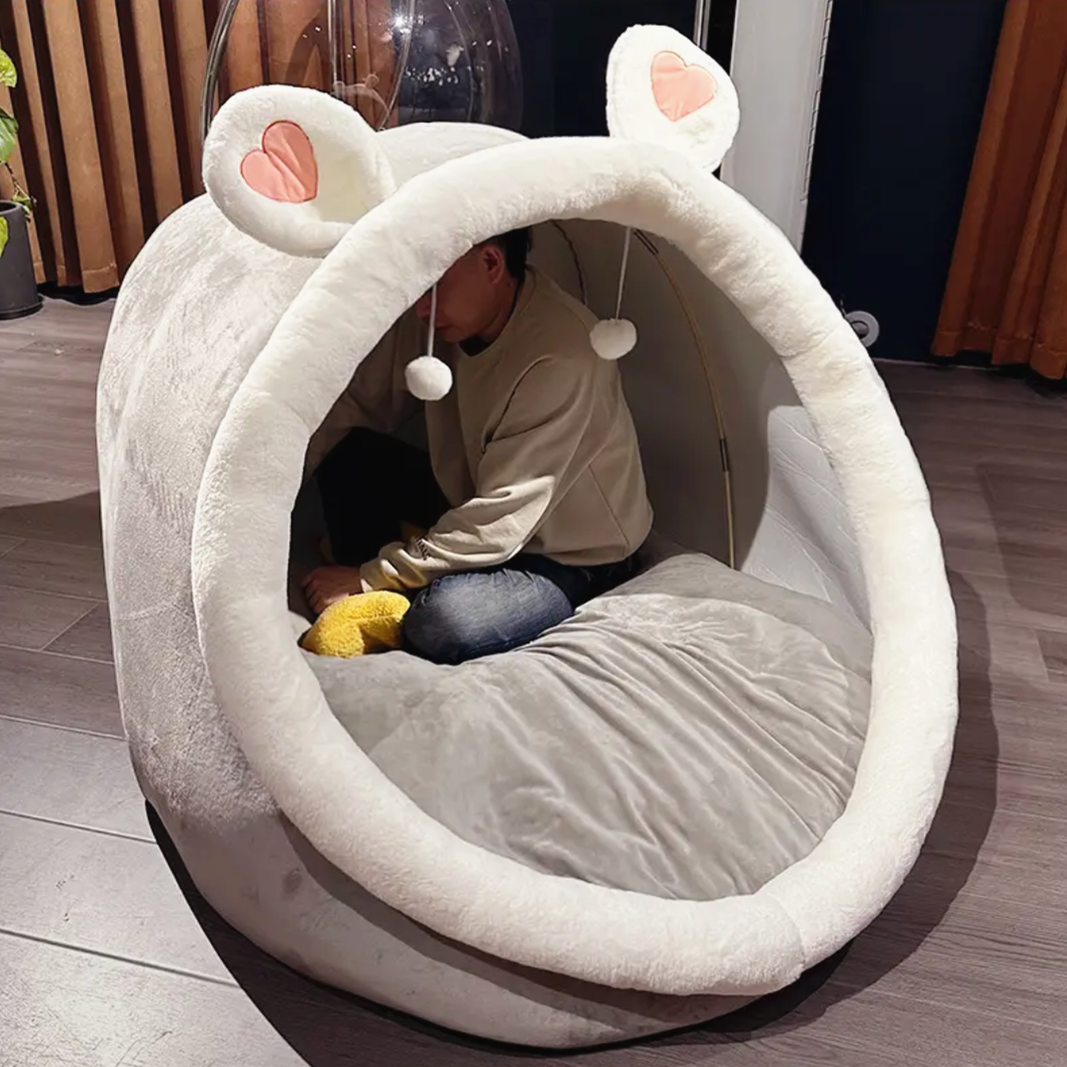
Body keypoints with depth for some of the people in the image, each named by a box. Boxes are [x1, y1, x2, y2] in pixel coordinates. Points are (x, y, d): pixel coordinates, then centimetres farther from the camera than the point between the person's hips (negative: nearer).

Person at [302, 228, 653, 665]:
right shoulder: (439, 318, -10)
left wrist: (370, 577, -24)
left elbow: (499, 524, -31)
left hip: (571, 560, -7)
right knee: (348, 456, -6)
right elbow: (356, 407, 1)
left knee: (440, 623, -34)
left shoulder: (563, 358, -32)